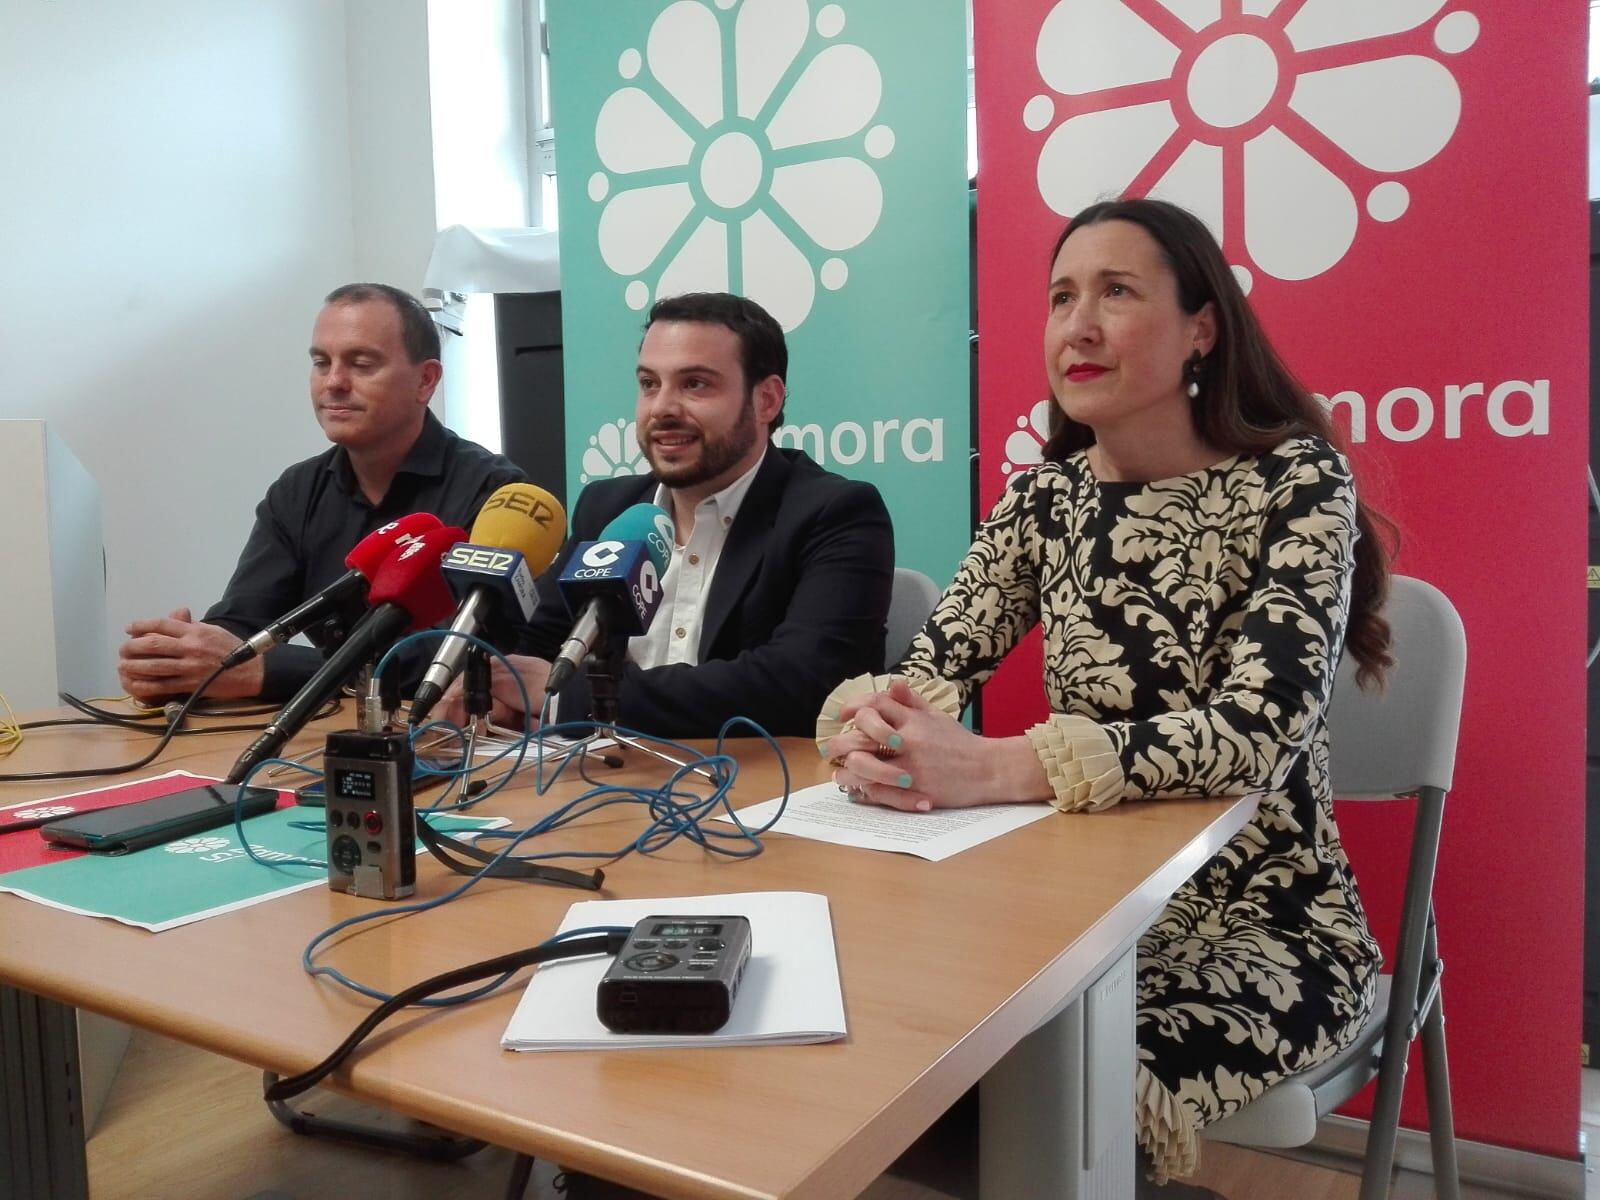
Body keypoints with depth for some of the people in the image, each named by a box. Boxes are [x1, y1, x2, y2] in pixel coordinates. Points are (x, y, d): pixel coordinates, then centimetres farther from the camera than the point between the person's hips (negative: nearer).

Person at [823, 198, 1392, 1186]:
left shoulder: (1295, 481, -12)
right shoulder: (1047, 495, 2)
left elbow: (1262, 730, -26)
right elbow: (928, 674, -5)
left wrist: (991, 769, -37)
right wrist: (878, 733, -29)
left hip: (1264, 924, -3)